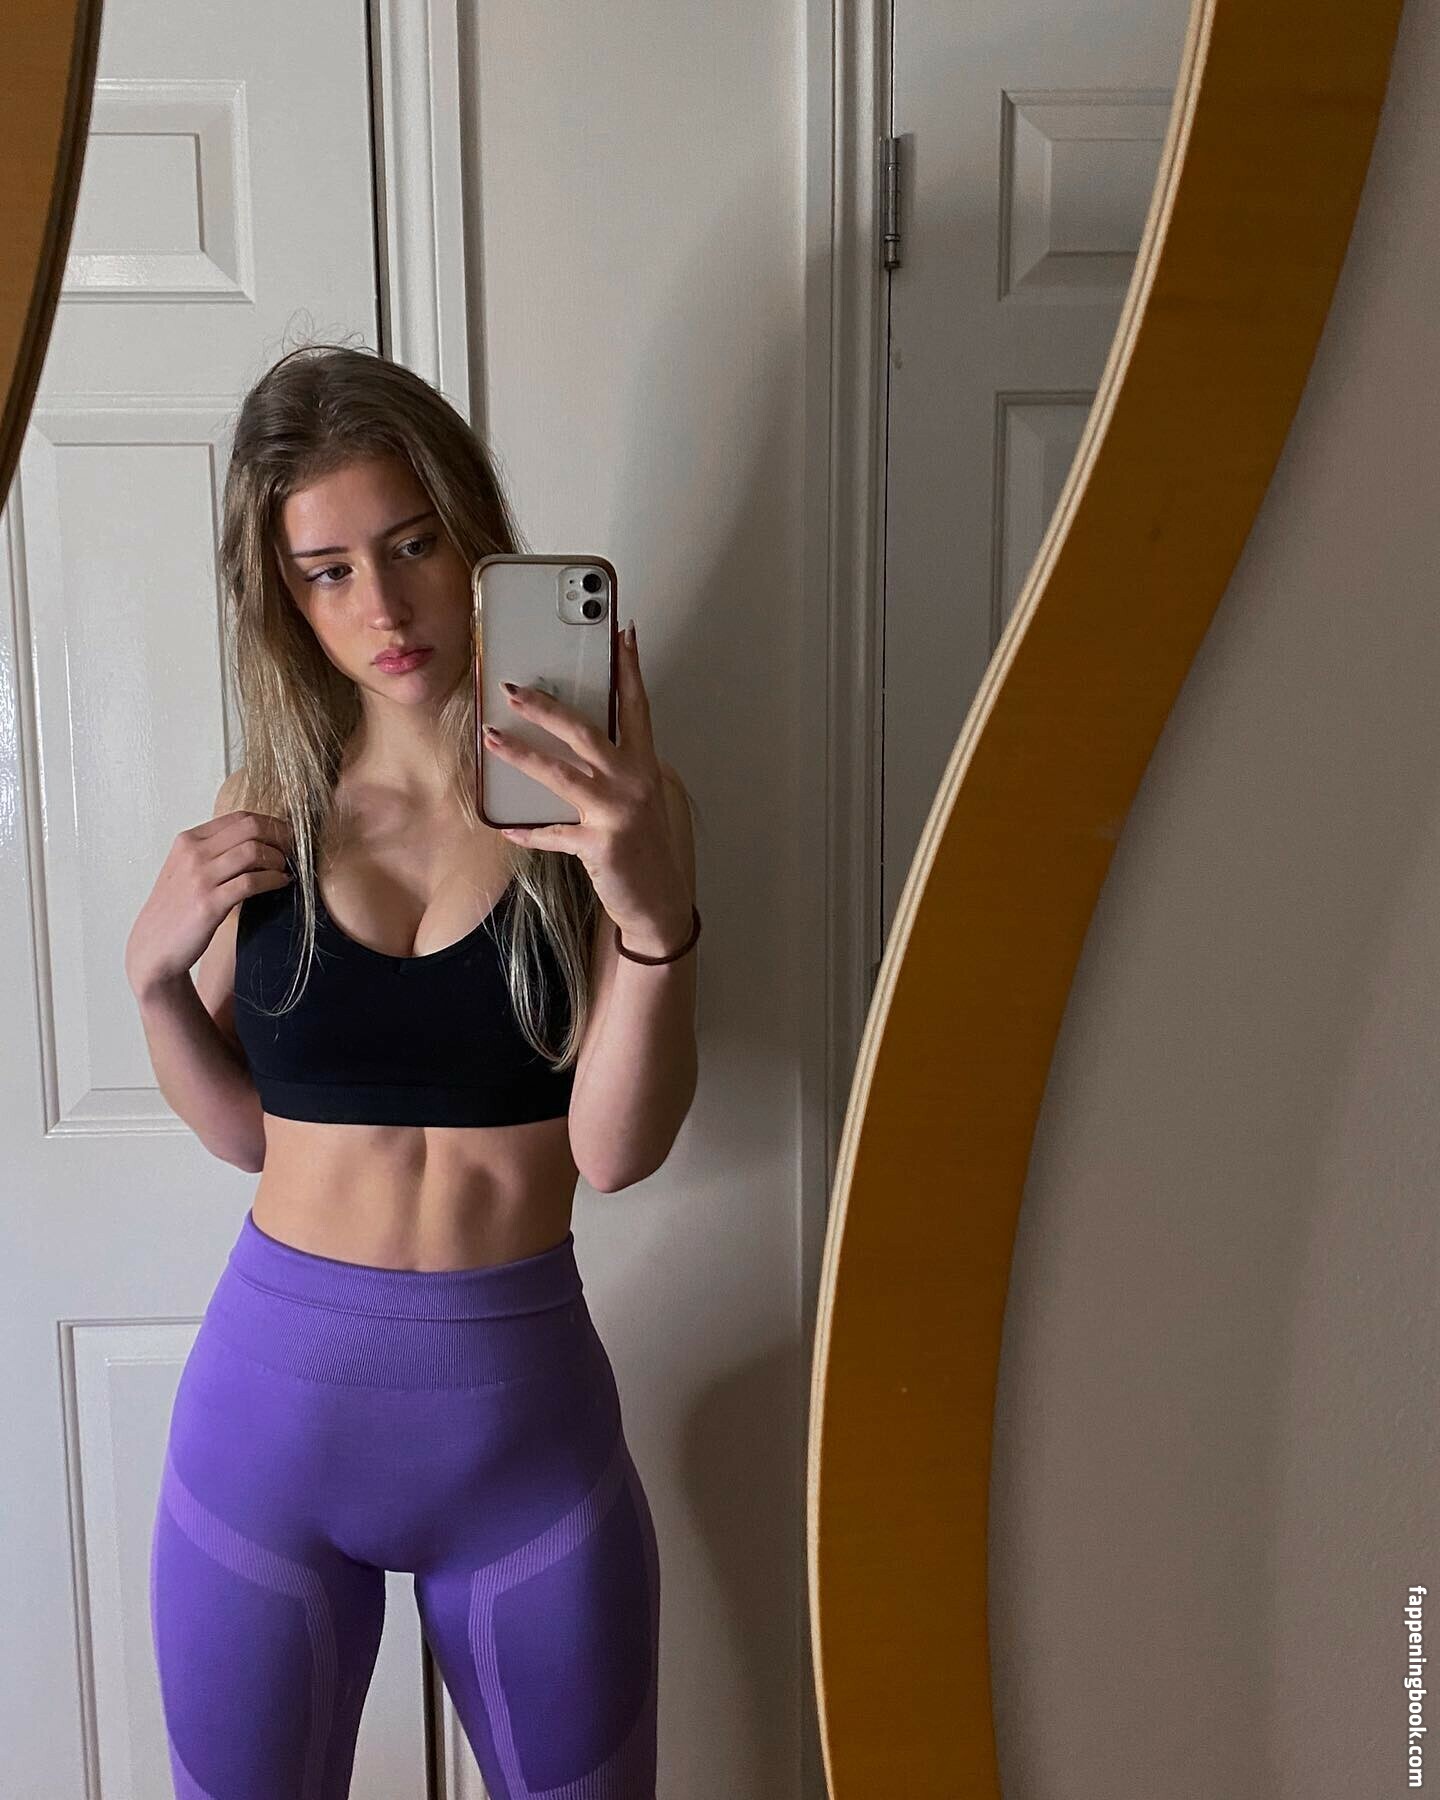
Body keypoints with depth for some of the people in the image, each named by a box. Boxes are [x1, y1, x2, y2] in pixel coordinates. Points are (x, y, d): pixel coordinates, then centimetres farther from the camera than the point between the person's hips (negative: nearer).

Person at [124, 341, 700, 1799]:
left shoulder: (603, 806, -10)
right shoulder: (266, 814, -2)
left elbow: (616, 1148, -17)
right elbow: (246, 1130, 7)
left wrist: (654, 908, -32)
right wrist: (153, 970, -10)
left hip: (525, 1412, -1)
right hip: (271, 1401, 2)